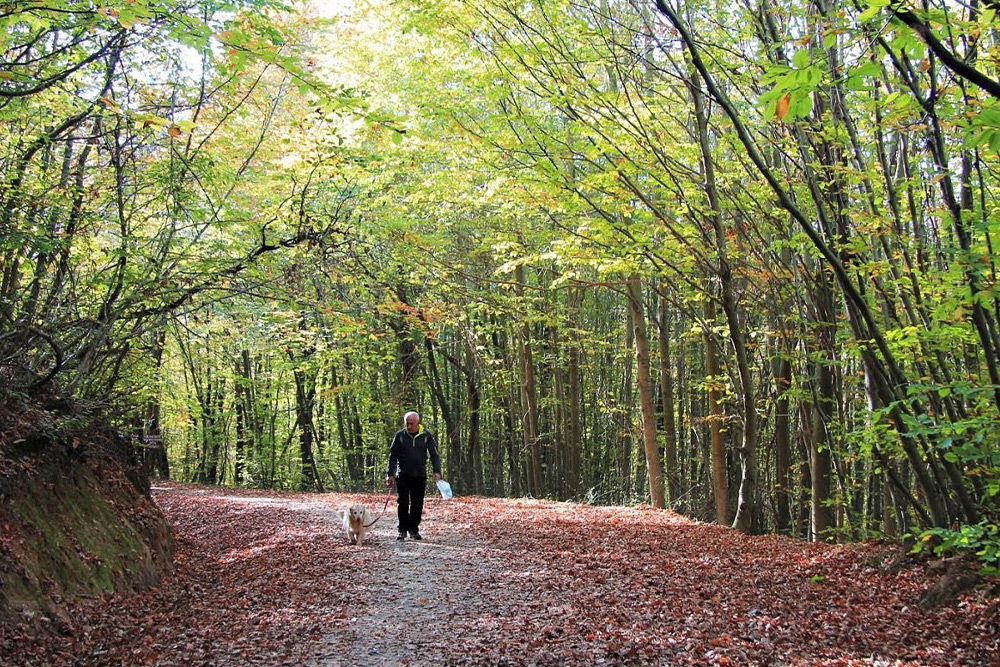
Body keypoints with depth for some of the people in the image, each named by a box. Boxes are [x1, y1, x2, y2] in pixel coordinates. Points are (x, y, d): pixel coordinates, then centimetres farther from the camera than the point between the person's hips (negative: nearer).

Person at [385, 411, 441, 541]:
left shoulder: (426, 435, -2)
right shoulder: (400, 435, -3)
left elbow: (434, 454, 3)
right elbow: (393, 456, 3)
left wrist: (437, 471, -9)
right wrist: (390, 474, -2)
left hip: (420, 476, 1)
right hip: (403, 475, -1)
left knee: (417, 504, 5)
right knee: (403, 503, -4)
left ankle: (414, 530, 14)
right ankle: (403, 530, 5)